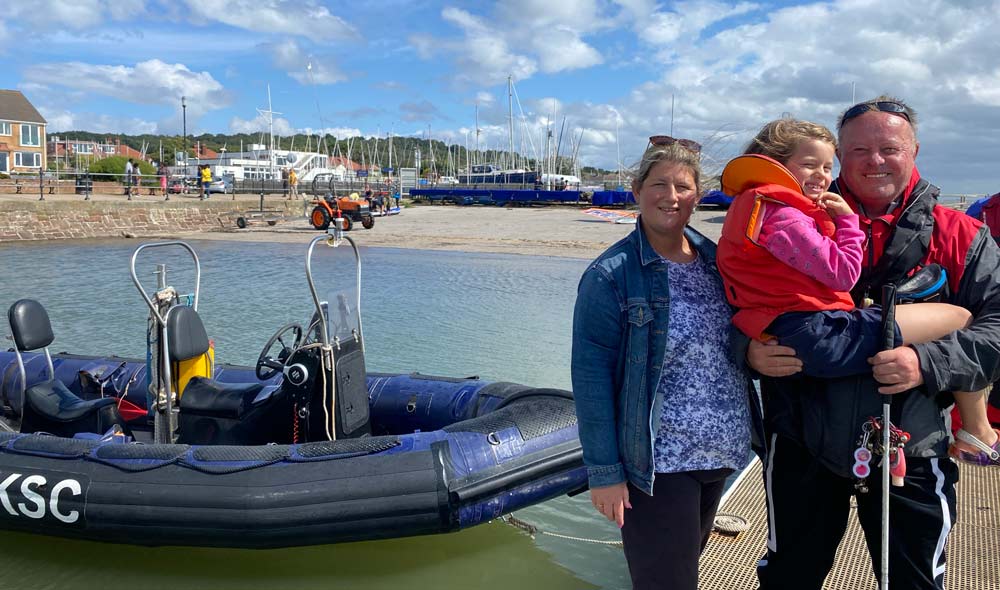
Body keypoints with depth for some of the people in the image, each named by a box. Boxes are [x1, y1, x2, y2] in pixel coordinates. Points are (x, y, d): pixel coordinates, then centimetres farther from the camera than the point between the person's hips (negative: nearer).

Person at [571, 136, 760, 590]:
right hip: (656, 463, -6)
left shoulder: (714, 259, 4)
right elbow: (592, 376, -15)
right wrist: (604, 471, -16)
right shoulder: (611, 275, -14)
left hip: (721, 452, 6)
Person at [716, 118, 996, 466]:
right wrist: (847, 219, -1)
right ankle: (978, 436, 17)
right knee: (960, 318, 2)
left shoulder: (757, 208, 20)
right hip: (823, 337, -11)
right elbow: (843, 274, -12)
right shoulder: (781, 215, -13)